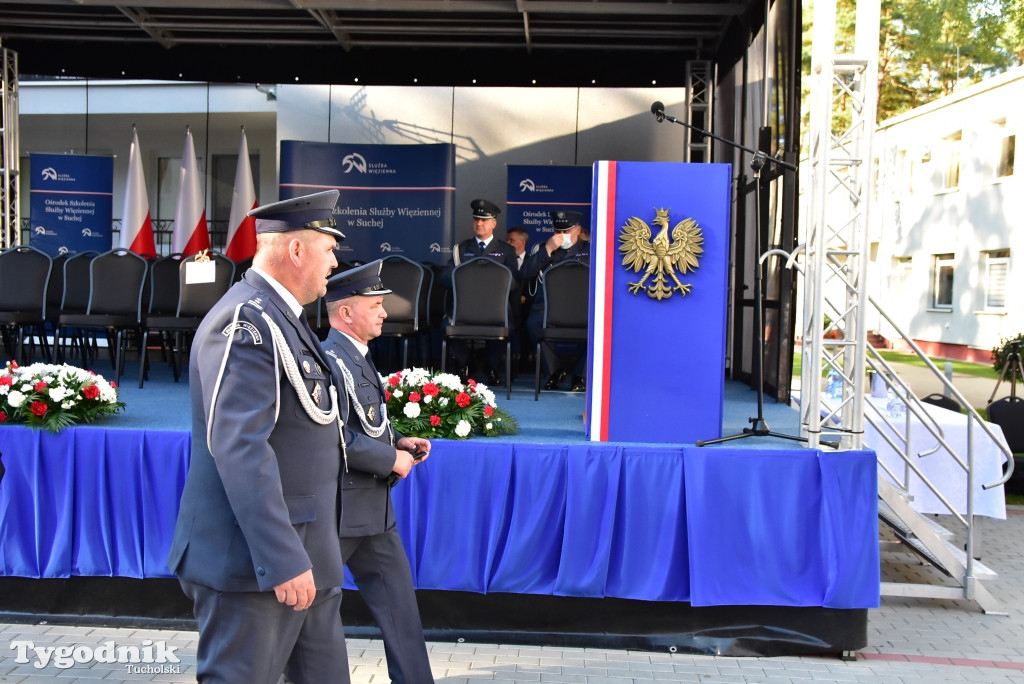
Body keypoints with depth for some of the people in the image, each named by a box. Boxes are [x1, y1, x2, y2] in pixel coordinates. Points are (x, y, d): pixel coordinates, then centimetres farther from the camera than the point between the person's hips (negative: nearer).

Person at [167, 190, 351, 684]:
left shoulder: (279, 319, 13)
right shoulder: (247, 321, -17)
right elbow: (239, 449, -25)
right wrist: (282, 560, -26)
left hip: (304, 558, 10)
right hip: (255, 563, -10)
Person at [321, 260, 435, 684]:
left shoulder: (356, 356, 11)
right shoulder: (332, 360, -19)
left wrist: (398, 441, 3)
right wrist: (390, 459, -17)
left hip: (370, 506, 9)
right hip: (339, 507, -9)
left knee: (398, 600, 11)